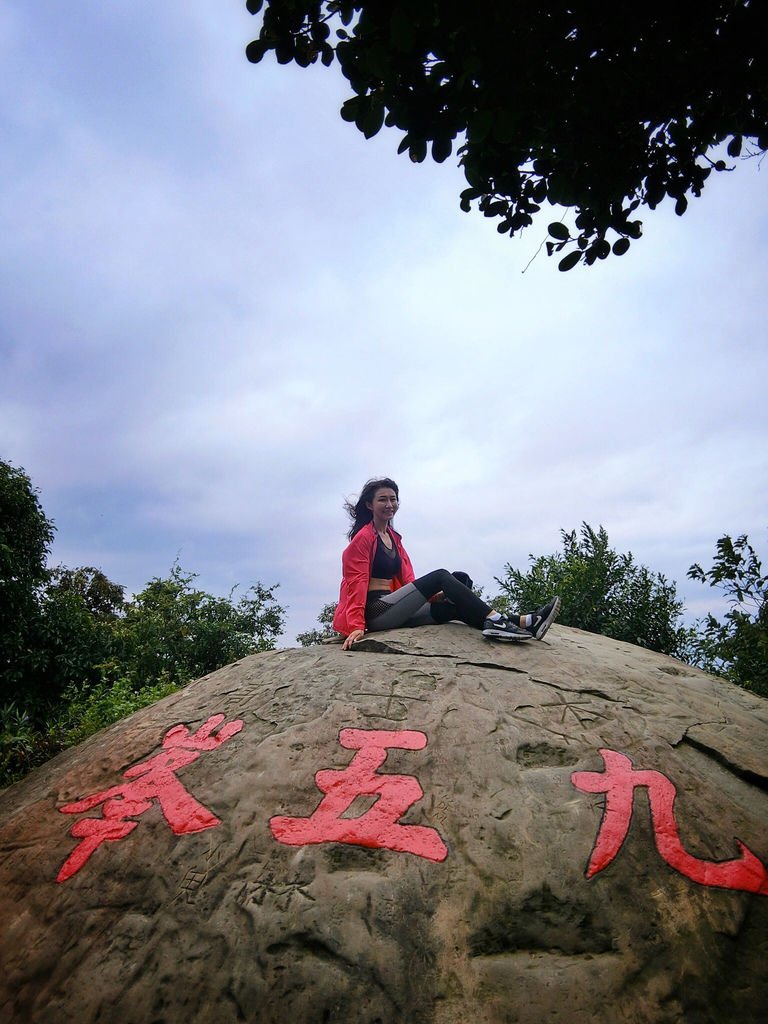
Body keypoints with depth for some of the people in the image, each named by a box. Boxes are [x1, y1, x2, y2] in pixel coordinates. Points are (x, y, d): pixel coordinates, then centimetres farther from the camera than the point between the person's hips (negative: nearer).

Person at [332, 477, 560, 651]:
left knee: (452, 606, -12)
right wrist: (357, 626, -21)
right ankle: (494, 620, -31)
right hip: (375, 611, -7)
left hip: (392, 609, 7)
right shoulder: (363, 537, -4)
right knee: (441, 576, -20)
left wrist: (433, 594, -3)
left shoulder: (393, 538, 20)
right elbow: (357, 583, -11)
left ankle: (524, 622, -24)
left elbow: (406, 579, 14)